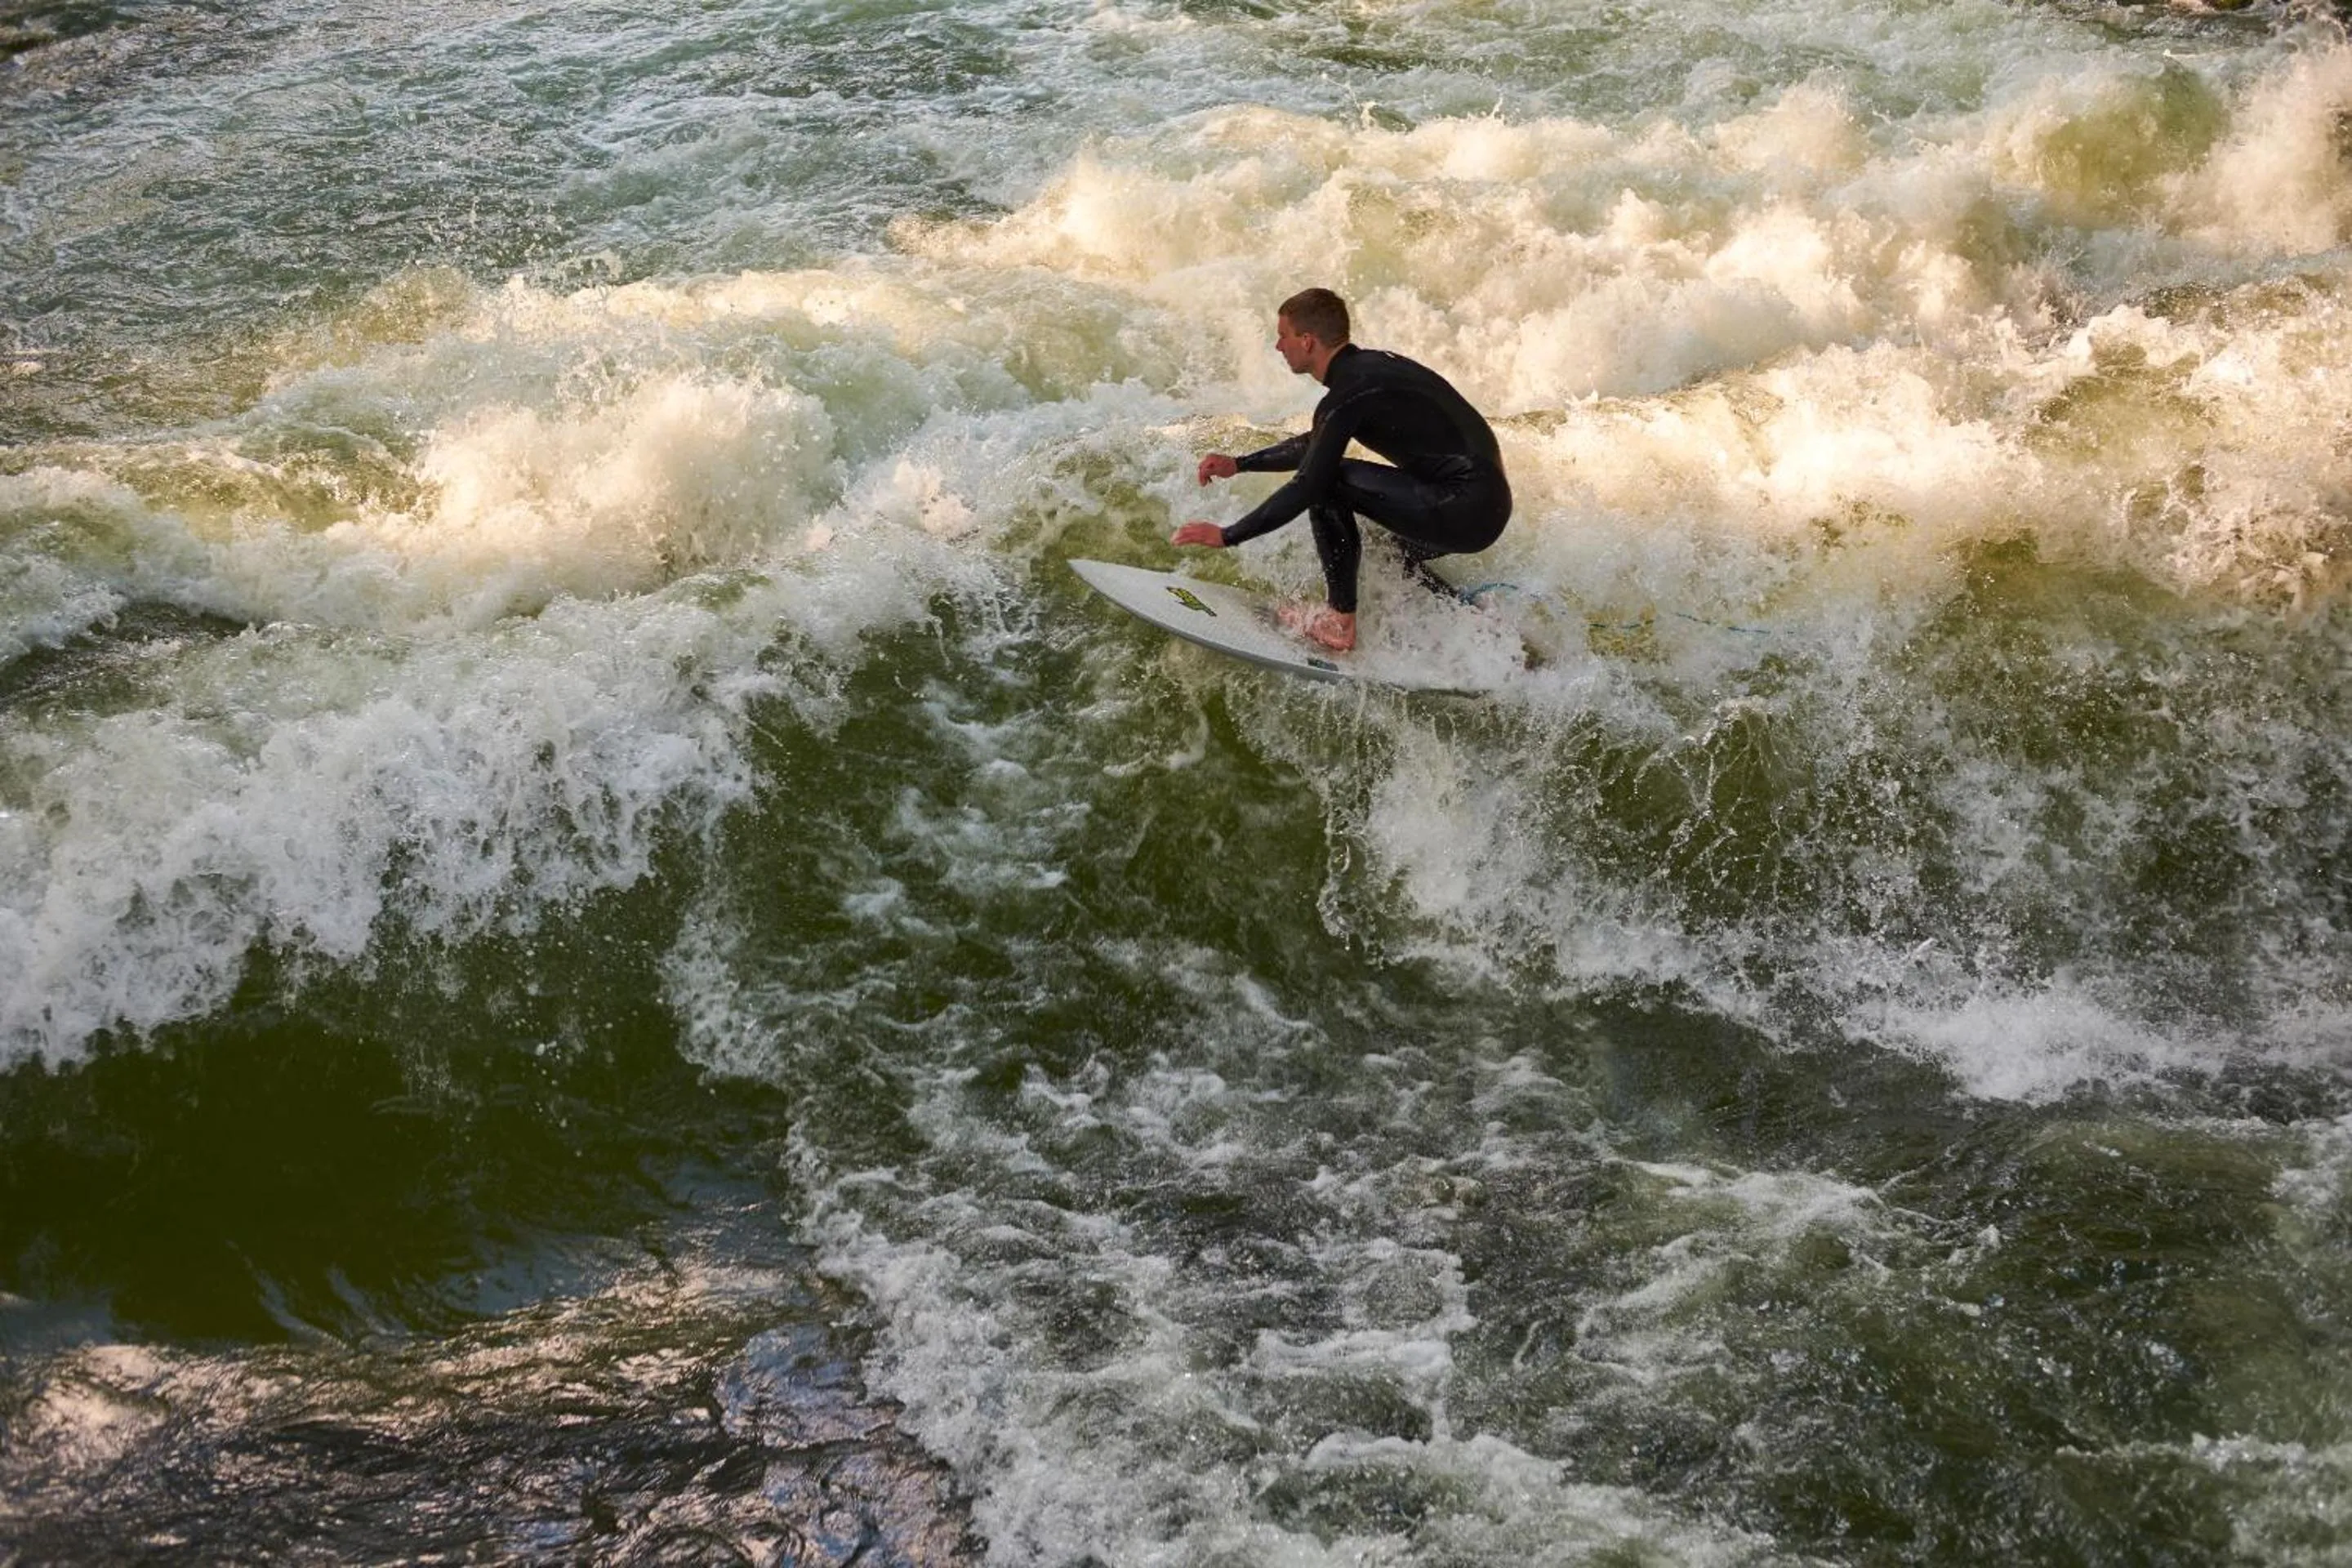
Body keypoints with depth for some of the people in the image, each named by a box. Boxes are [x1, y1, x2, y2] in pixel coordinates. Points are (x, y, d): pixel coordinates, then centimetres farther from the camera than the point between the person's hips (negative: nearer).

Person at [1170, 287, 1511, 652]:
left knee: (1328, 483, -11)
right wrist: (1238, 464, 27)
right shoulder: (1368, 365, 14)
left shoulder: (1349, 395, -16)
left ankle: (1340, 621, -6)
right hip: (1489, 503, 10)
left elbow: (1306, 488, -17)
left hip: (1465, 511, -10)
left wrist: (1227, 536, -10)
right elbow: (1318, 444, 29)